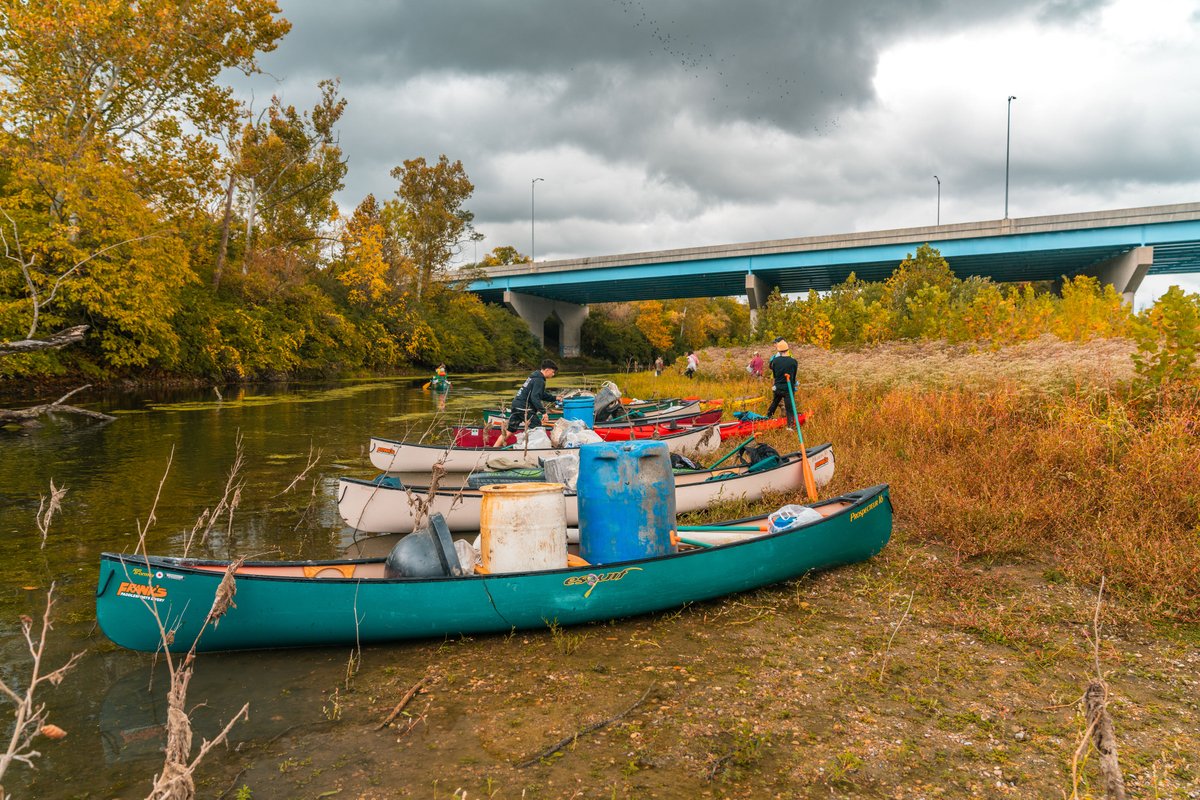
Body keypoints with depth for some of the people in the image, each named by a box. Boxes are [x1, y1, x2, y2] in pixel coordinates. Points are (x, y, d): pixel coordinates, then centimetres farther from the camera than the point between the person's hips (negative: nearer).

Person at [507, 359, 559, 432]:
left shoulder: (534, 376, 18)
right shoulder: (539, 380, -13)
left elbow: (542, 394, 27)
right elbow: (535, 398, -23)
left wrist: (554, 398, 24)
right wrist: (543, 412, -23)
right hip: (524, 408, -10)